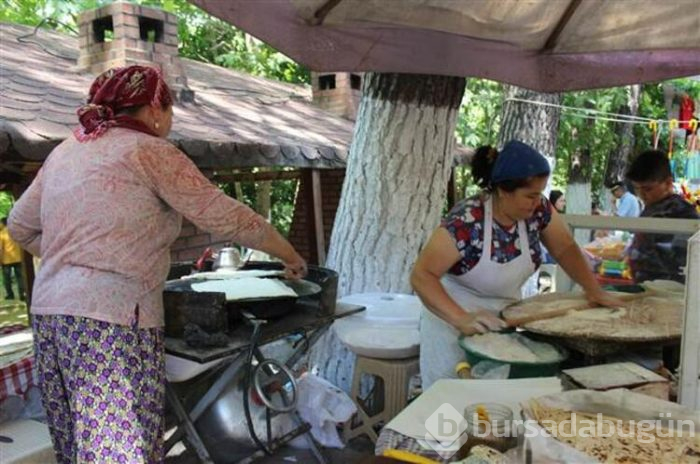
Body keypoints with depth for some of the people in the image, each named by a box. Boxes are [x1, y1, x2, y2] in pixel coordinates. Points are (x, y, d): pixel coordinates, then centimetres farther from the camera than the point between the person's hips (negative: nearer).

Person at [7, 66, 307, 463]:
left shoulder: (65, 151, 16)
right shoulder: (151, 152, -4)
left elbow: (20, 226, 24)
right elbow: (229, 217, -6)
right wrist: (290, 256, 5)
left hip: (49, 311, 8)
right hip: (112, 318, -8)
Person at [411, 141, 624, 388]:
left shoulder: (539, 209, -9)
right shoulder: (467, 220, -27)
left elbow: (565, 248, 6)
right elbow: (421, 275, -27)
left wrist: (594, 291, -6)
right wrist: (461, 318, -38)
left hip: (505, 319, 5)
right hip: (454, 323, -5)